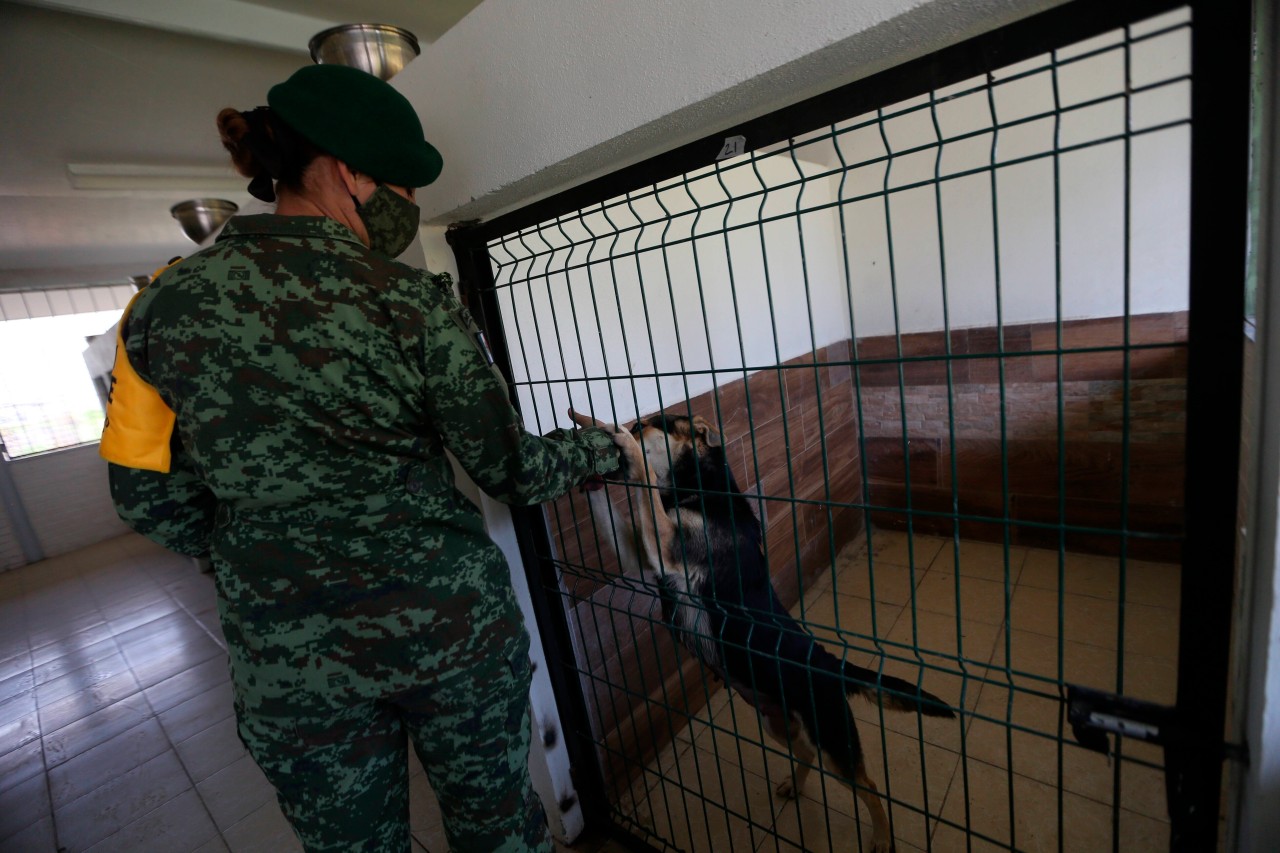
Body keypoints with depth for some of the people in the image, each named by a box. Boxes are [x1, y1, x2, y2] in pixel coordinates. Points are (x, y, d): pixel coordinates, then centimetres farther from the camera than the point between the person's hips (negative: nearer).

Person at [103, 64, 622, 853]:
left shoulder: (165, 304, -3)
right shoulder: (414, 301, -14)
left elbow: (153, 497, 3)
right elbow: (508, 468, -8)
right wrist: (601, 447, 8)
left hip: (289, 659, 4)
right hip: (452, 622, -3)